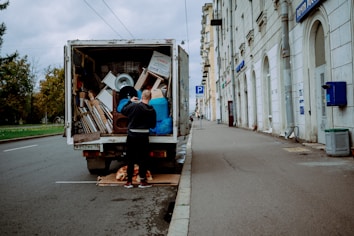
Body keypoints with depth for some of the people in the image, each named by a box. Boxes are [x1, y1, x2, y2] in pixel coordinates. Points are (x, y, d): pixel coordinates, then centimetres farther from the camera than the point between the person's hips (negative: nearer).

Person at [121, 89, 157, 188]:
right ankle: (143, 181, 13)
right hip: (144, 136, 0)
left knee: (130, 159, 9)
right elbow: (153, 125, 4)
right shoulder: (152, 110, -4)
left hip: (132, 135, 0)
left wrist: (130, 101, 15)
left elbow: (123, 111, 4)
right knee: (143, 159, 9)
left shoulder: (134, 105, -12)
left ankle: (129, 181, 15)